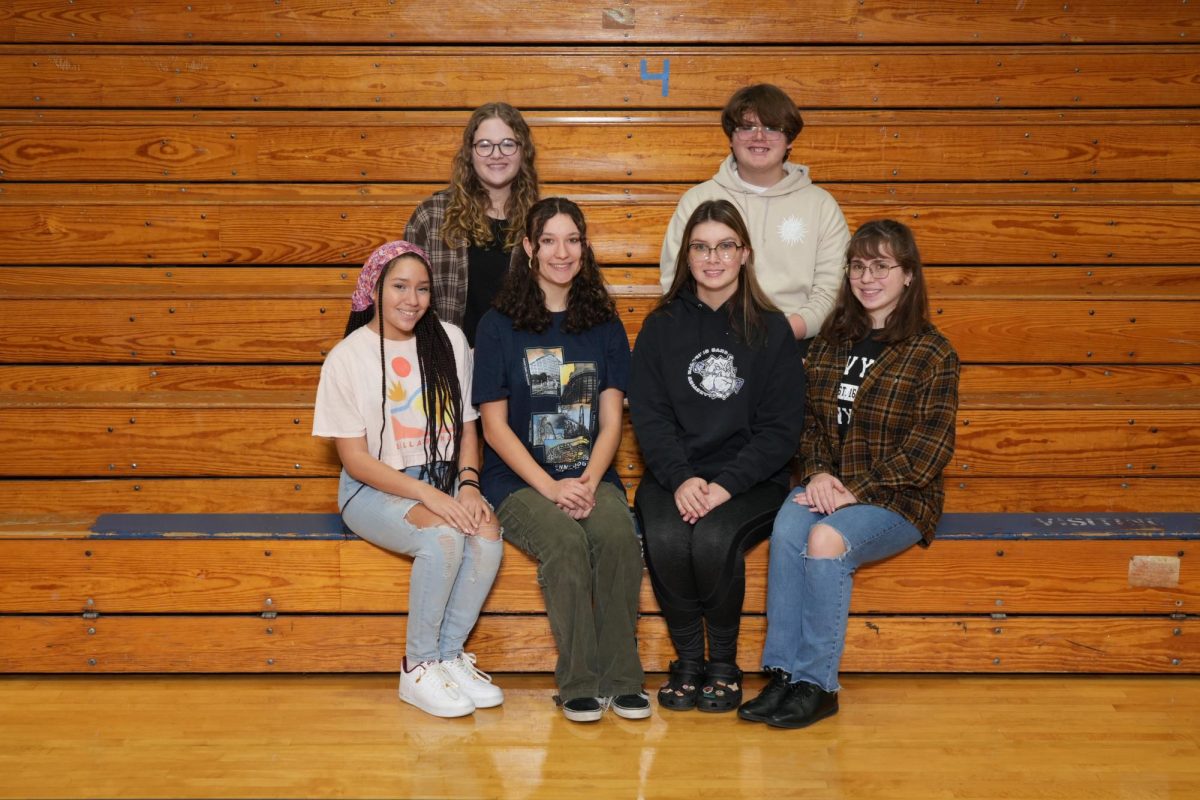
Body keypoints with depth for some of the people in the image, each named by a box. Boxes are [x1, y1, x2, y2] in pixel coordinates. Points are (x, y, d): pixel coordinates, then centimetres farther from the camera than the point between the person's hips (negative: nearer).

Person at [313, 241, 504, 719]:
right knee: (444, 536, -33)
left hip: (443, 482, 4)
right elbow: (355, 459, -9)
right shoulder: (347, 358, -6)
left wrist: (468, 485, -9)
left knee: (487, 532, -29)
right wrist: (428, 496, -20)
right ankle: (418, 669, -14)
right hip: (375, 489, -4)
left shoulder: (448, 341, 6)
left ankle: (449, 655, -10)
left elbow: (467, 427, 11)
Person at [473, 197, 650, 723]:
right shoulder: (499, 326, 3)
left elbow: (611, 421, 7)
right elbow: (495, 426, -2)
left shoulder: (604, 325, 12)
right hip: (518, 481, -2)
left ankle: (620, 678, -18)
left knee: (619, 535, -29)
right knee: (564, 542, -32)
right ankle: (578, 683, -20)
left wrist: (588, 482, -11)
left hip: (590, 476, 2)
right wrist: (551, 487, -13)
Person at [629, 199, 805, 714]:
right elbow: (648, 415, 2)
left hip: (750, 480, -1)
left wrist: (727, 483, -14)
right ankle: (687, 659, -7)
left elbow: (781, 429, 0)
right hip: (673, 475, 1)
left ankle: (724, 661, -6)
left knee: (713, 539, -31)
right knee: (665, 540, -30)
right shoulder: (662, 327, 10)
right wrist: (679, 479, -15)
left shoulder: (771, 330, 5)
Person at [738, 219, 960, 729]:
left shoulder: (933, 354, -2)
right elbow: (808, 420, 14)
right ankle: (783, 673, -25)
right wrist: (818, 472, -7)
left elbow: (929, 449, -8)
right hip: (828, 488, 4)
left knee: (827, 539, -33)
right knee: (787, 530, -29)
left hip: (897, 498, -4)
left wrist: (857, 491, -16)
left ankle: (816, 684, -21)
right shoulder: (831, 342, 14)